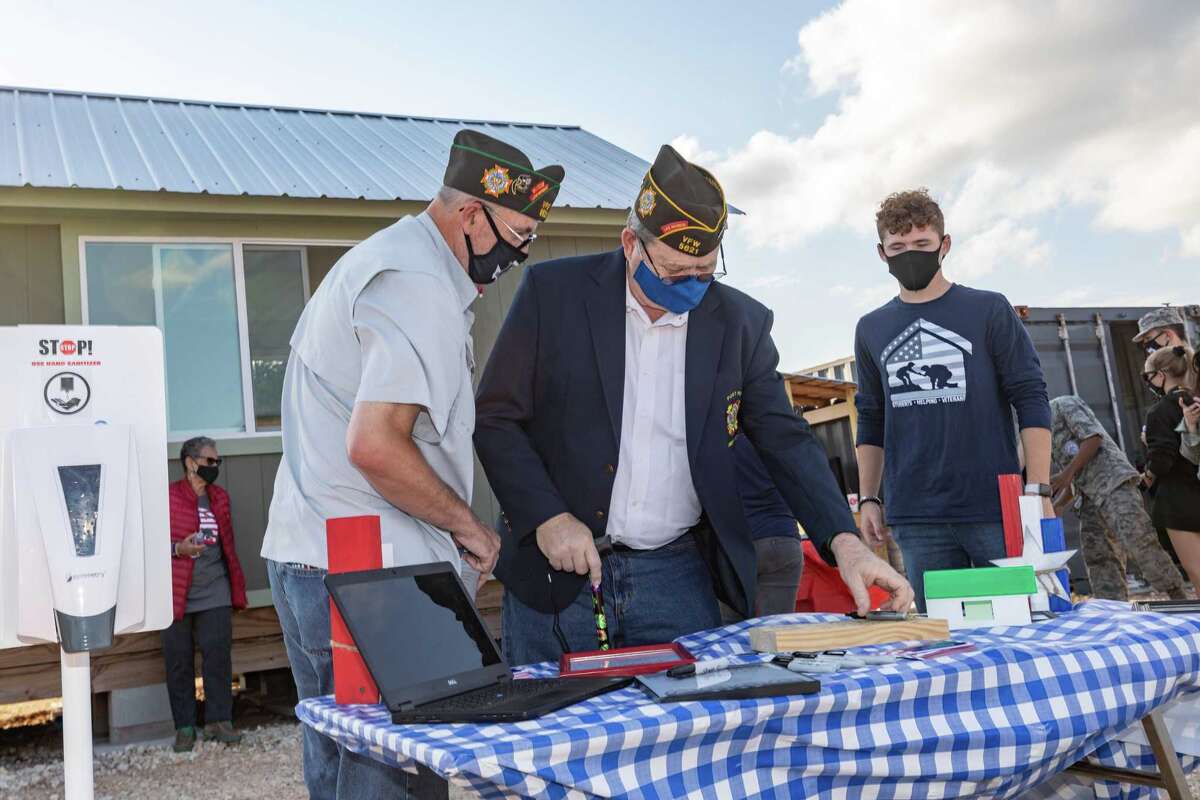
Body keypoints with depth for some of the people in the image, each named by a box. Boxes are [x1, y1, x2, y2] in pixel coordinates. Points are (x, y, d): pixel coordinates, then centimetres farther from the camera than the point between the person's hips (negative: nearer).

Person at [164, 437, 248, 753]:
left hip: (215, 594, 4)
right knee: (179, 662, 3)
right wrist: (178, 548, -20)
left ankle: (219, 721, 10)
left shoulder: (220, 497, 13)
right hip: (177, 593, -4)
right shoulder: (168, 496, -3)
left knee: (219, 656, 1)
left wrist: (237, 588, 18)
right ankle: (184, 727, 13)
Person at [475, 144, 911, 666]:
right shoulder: (554, 290, -4)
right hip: (555, 576, -1)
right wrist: (547, 517, -14)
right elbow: (495, 418, -2)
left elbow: (785, 440, 3)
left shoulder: (741, 322, 1)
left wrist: (845, 542, -9)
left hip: (677, 577, 2)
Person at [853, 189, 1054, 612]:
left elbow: (1031, 401, 0)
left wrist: (1038, 490, -8)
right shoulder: (872, 330, 12)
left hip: (997, 509, -2)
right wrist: (868, 499, 9)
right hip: (917, 520, 2)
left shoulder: (988, 311, 4)